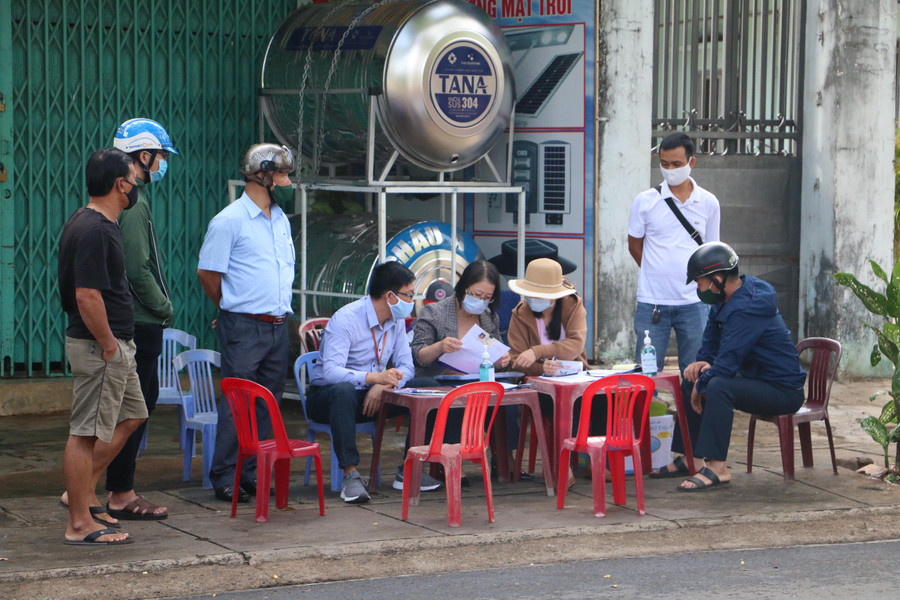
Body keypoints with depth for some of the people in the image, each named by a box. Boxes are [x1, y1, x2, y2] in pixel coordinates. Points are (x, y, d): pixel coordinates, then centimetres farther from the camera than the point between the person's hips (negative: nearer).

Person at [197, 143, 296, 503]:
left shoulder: (281, 220, 15)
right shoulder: (228, 221, -9)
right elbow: (207, 273, -6)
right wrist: (233, 310, 6)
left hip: (278, 325, 7)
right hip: (243, 327, -7)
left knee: (268, 404, 8)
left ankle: (254, 474, 14)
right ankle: (225, 477, 1)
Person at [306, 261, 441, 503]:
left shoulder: (397, 321, 4)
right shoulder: (345, 319, -21)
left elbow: (405, 367, 0)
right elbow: (330, 371, -32)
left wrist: (383, 386, -23)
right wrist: (374, 377, -47)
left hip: (372, 395, 7)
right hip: (326, 396, -7)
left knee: (428, 386, -10)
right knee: (344, 391, -42)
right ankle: (350, 474, -41)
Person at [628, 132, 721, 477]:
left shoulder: (708, 203, 6)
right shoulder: (646, 202, 1)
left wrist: (691, 278, 10)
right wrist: (660, 274, 10)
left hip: (693, 304, 1)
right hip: (652, 304, -1)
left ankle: (685, 452, 11)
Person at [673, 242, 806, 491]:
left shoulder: (746, 310, -25)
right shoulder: (726, 301, 8)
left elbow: (727, 363, -28)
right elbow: (710, 345, 18)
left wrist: (700, 387, -11)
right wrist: (701, 363, -5)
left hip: (783, 392, -11)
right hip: (757, 380, 11)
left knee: (718, 386, -34)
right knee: (694, 382, 14)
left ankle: (717, 466, -33)